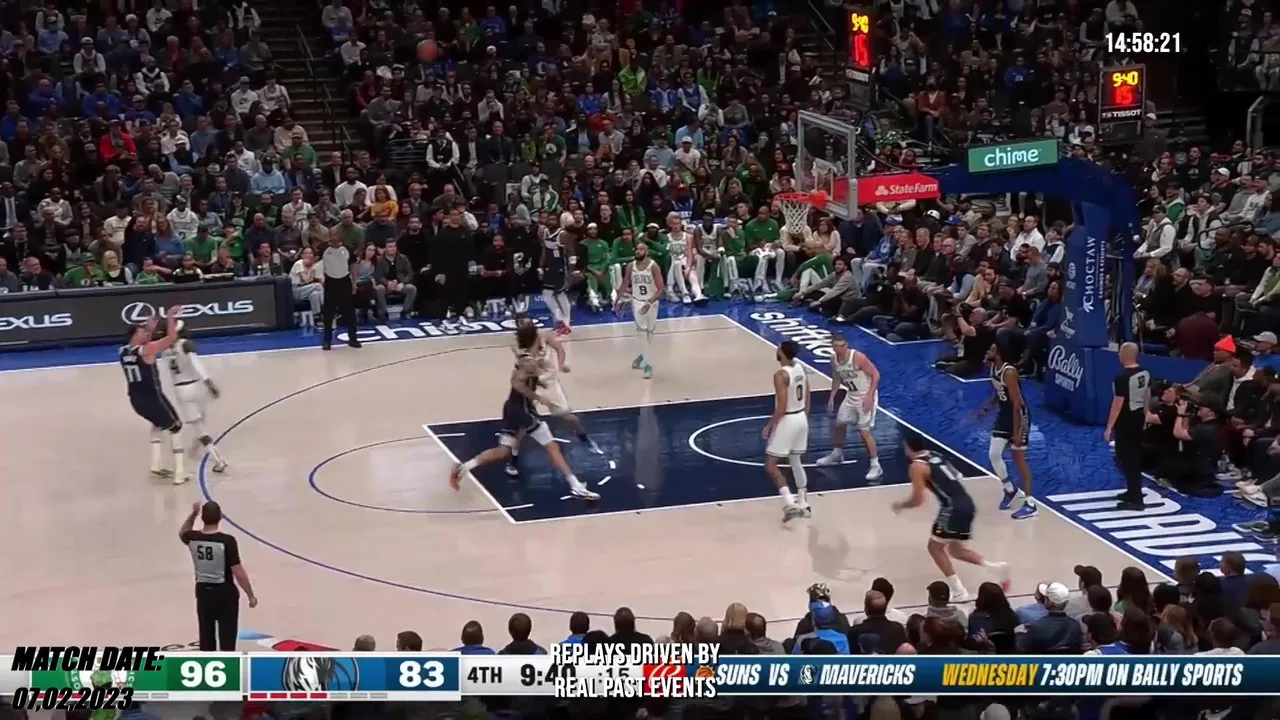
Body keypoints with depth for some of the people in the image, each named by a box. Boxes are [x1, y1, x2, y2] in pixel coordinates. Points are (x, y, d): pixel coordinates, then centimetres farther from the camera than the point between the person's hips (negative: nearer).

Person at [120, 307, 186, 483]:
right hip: (152, 398, -7)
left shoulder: (123, 351, 4)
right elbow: (171, 338, -18)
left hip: (136, 400, 7)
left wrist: (151, 328, 24)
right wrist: (170, 316, -9)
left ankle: (156, 464, 25)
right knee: (175, 428, 10)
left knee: (159, 423, 33)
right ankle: (179, 473, 4)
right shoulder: (147, 349, -17)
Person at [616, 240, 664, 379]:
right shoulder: (631, 266, -4)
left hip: (651, 303, -2)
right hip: (637, 302, 2)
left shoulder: (653, 267, -15)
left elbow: (660, 289, -17)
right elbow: (625, 285, 10)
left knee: (649, 332, 9)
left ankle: (643, 356, 30)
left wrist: (649, 303, -27)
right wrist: (620, 301, 6)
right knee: (642, 331, -7)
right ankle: (648, 363, -6)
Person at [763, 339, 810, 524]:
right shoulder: (801, 369, 4)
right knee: (796, 461, 22)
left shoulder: (780, 375, -21)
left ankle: (790, 504, -13)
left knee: (770, 465, -1)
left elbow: (781, 408, -23)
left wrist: (769, 425, -12)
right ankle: (802, 503, 27)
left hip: (786, 421, -8)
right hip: (801, 419, 8)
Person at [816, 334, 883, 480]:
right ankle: (837, 454, 42)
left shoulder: (858, 357, -26)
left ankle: (875, 466, -1)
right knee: (838, 424, 18)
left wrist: (869, 396, -27)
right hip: (851, 396, 8)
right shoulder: (834, 360, -5)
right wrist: (832, 397, 8)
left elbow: (875, 374, -21)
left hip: (865, 396, -8)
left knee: (864, 431, -11)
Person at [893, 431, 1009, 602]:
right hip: (967, 504, 8)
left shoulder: (916, 466, -7)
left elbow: (918, 500, -10)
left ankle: (959, 592, 5)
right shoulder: (934, 456, 19)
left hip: (954, 508, -8)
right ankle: (996, 567, 7)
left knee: (935, 546, 9)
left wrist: (900, 505, 9)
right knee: (955, 549, 21)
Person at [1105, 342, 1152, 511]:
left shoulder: (1122, 377, -23)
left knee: (1126, 459, -2)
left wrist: (1109, 427, -15)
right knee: (1135, 457, 19)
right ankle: (1133, 492, 31)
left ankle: (1135, 499, -1)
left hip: (1125, 421, -8)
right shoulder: (1145, 373, 2)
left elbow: (1118, 403, -22)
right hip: (1138, 418, 8)